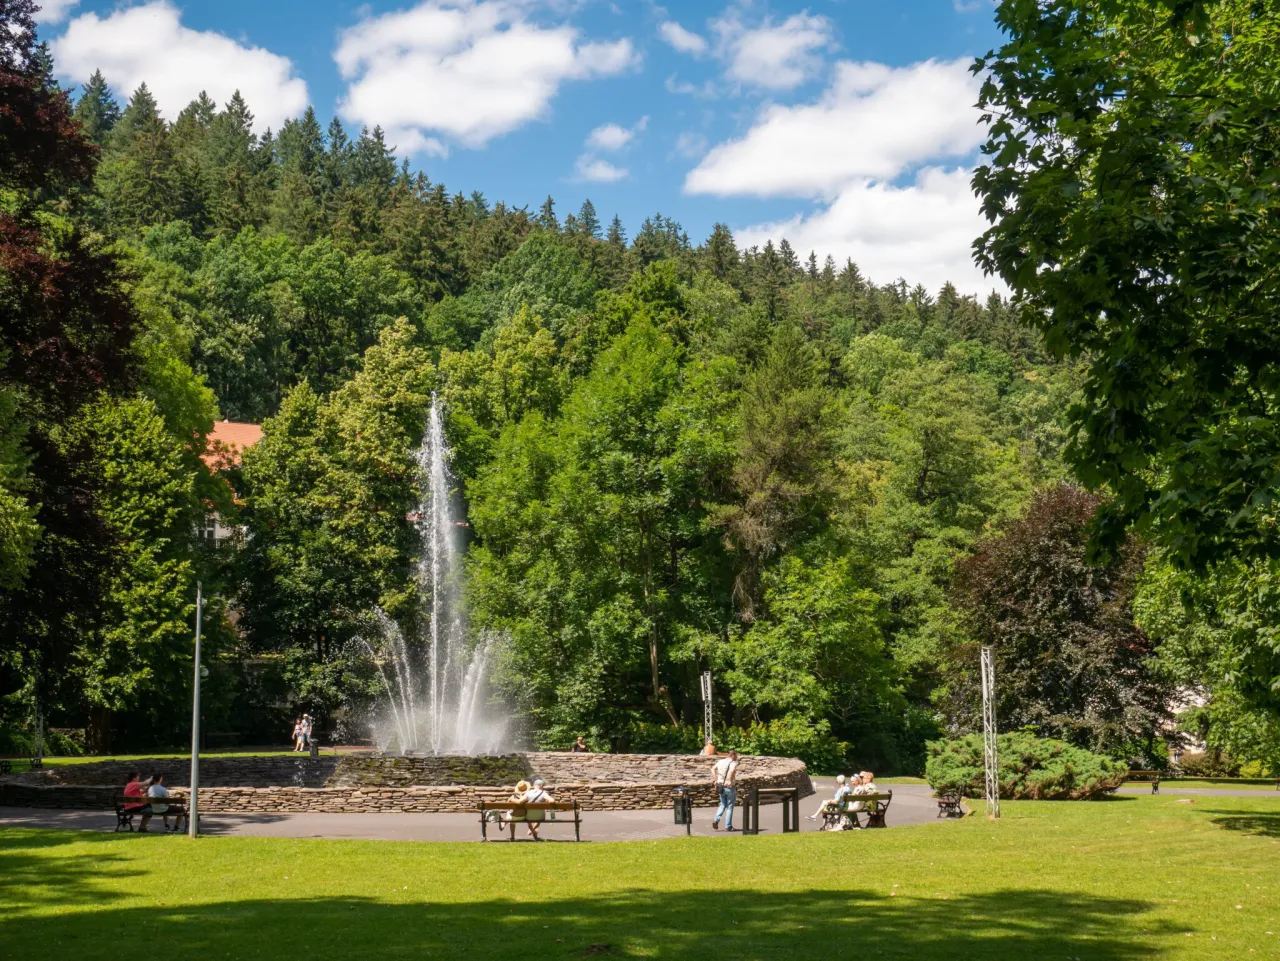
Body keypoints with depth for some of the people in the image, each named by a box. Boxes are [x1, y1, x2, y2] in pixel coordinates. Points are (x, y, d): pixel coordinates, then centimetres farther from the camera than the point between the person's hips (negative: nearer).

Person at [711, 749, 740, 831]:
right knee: (730, 807, 7)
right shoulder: (733, 763, -11)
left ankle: (716, 820, 1)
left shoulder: (720, 761, 8)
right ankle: (728, 826, 9)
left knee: (723, 804, 21)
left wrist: (715, 780, 5)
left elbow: (713, 769, 4)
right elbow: (732, 771, -31)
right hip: (730, 787, -5)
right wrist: (730, 781, -21)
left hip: (721, 786, 5)